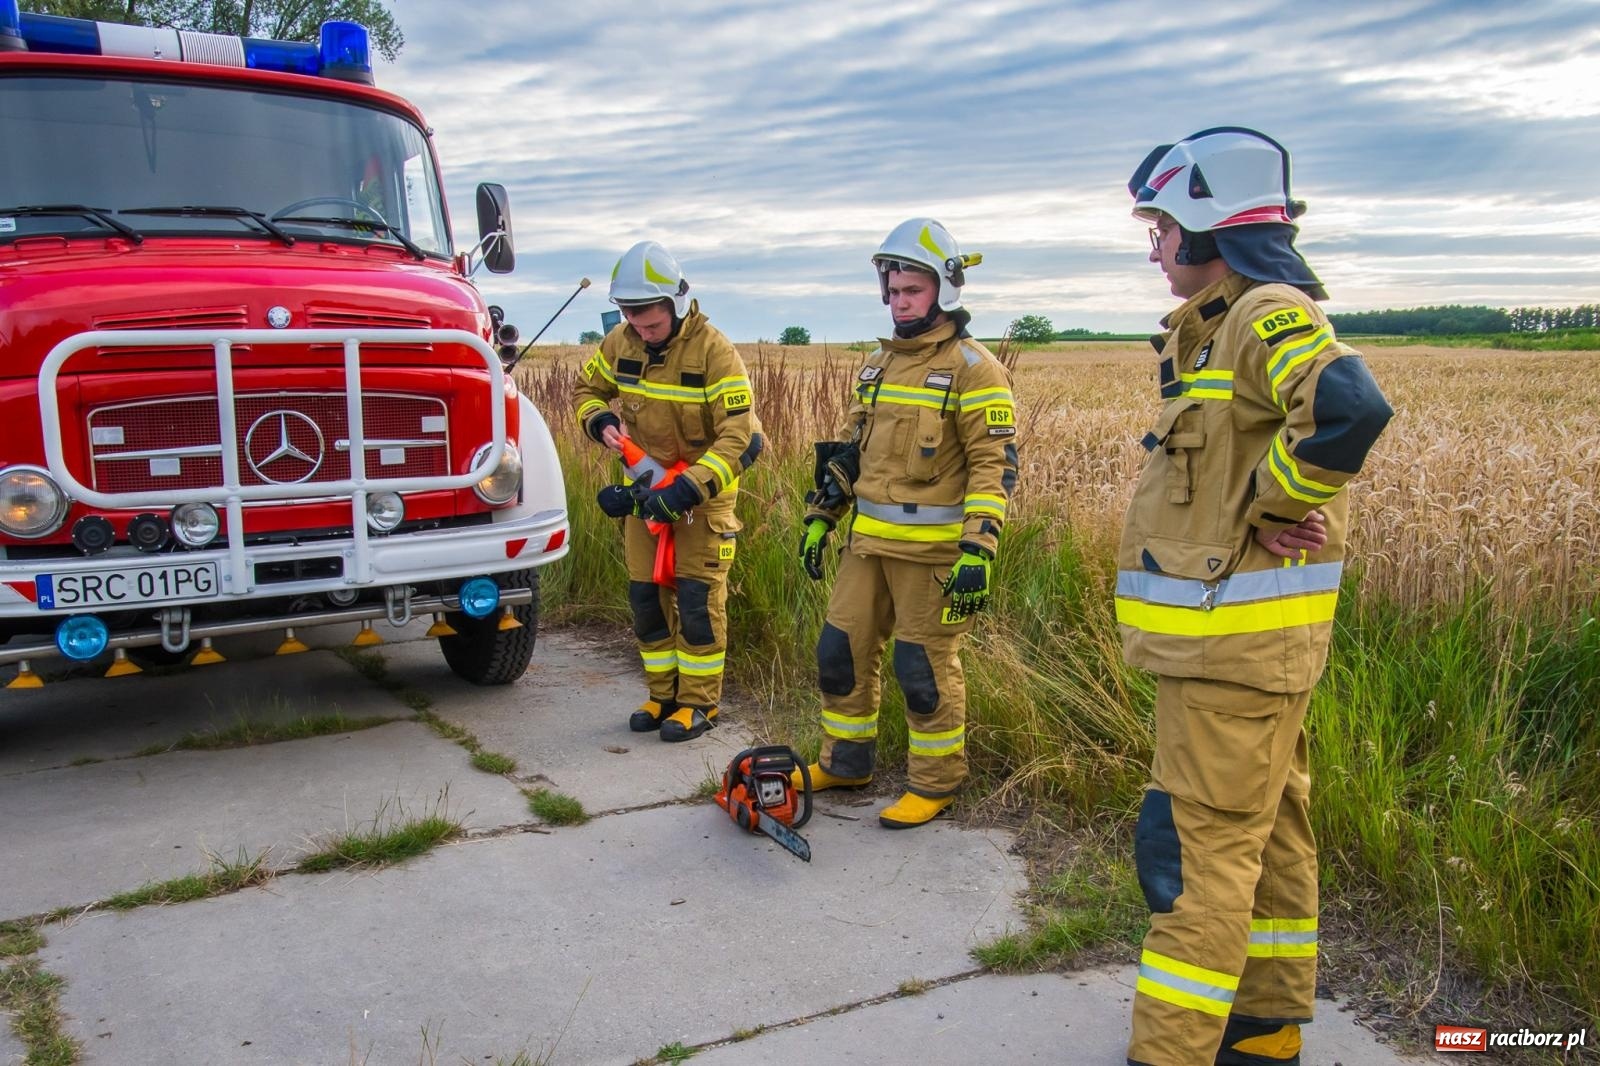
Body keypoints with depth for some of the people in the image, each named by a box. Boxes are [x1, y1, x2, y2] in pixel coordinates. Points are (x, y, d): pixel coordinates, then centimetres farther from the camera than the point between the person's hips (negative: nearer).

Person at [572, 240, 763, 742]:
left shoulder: (714, 351, -21)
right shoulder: (620, 343, -3)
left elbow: (739, 438, -24)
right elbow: (587, 388, 15)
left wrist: (688, 488, -34)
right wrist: (602, 421, -8)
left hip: (703, 493, -5)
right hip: (644, 487, 6)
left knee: (697, 600, -3)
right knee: (647, 597, 10)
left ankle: (699, 702, 10)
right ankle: (663, 695, 23)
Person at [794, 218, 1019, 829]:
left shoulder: (972, 368, -10)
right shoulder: (879, 364, 14)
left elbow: (995, 464, -15)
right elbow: (850, 449, 20)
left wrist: (979, 552, -22)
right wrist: (820, 518, 16)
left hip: (933, 550, -7)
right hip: (869, 542, 8)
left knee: (925, 668, 1)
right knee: (841, 651, 12)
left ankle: (935, 783, 19)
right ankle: (845, 762, 30)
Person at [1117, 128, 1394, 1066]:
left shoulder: (1269, 315, -16)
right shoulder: (1218, 325, 15)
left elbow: (1352, 409, -36)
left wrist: (1273, 500, -22)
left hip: (1237, 638, -10)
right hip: (1237, 636, 10)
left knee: (1197, 849, -5)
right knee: (1265, 831, 18)